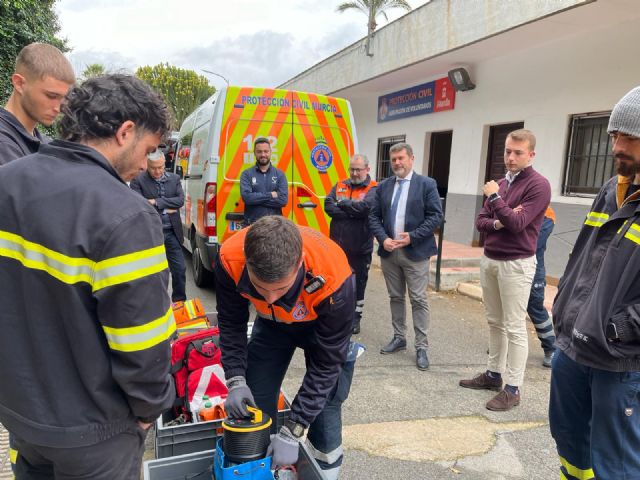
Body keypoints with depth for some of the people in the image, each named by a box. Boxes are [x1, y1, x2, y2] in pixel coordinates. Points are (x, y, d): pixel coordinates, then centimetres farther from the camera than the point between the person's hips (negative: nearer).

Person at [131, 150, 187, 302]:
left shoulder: (174, 179, 6)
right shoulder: (138, 181, -5)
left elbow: (181, 200, -6)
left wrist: (157, 202, -14)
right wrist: (166, 209, -13)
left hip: (172, 232, 3)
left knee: (179, 269, 7)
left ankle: (179, 301, 23)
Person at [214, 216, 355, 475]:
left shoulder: (333, 278, -42)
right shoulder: (229, 259, -34)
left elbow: (326, 363, -28)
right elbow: (231, 324, -12)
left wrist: (291, 433, -25)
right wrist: (236, 382, -22)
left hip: (323, 324, -2)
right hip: (271, 323, 3)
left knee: (324, 412, -5)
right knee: (253, 403, 3)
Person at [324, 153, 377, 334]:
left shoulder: (374, 189, -5)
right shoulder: (340, 186, 8)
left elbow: (365, 206, -24)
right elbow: (328, 206, -6)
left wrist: (342, 203, -10)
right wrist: (353, 212, -16)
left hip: (360, 247, -3)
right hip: (337, 245, 4)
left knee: (358, 283, 11)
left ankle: (355, 318, 26)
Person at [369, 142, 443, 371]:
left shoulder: (427, 184, -3)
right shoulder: (383, 186, 8)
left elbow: (435, 216, -8)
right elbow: (374, 216, 7)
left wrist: (412, 236, -17)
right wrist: (383, 239, -10)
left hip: (415, 252, -4)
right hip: (389, 251, 4)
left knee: (419, 300, 0)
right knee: (395, 297, 14)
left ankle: (421, 347, 9)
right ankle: (399, 338, 27)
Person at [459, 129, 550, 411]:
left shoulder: (538, 185, -11)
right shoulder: (500, 183, 11)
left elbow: (517, 223, -20)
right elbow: (480, 221, 8)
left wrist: (494, 197, -13)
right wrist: (496, 223, -13)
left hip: (516, 264, -7)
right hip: (489, 260, 7)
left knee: (514, 328, -1)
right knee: (495, 322, 15)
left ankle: (512, 388, 8)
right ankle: (493, 374, 27)